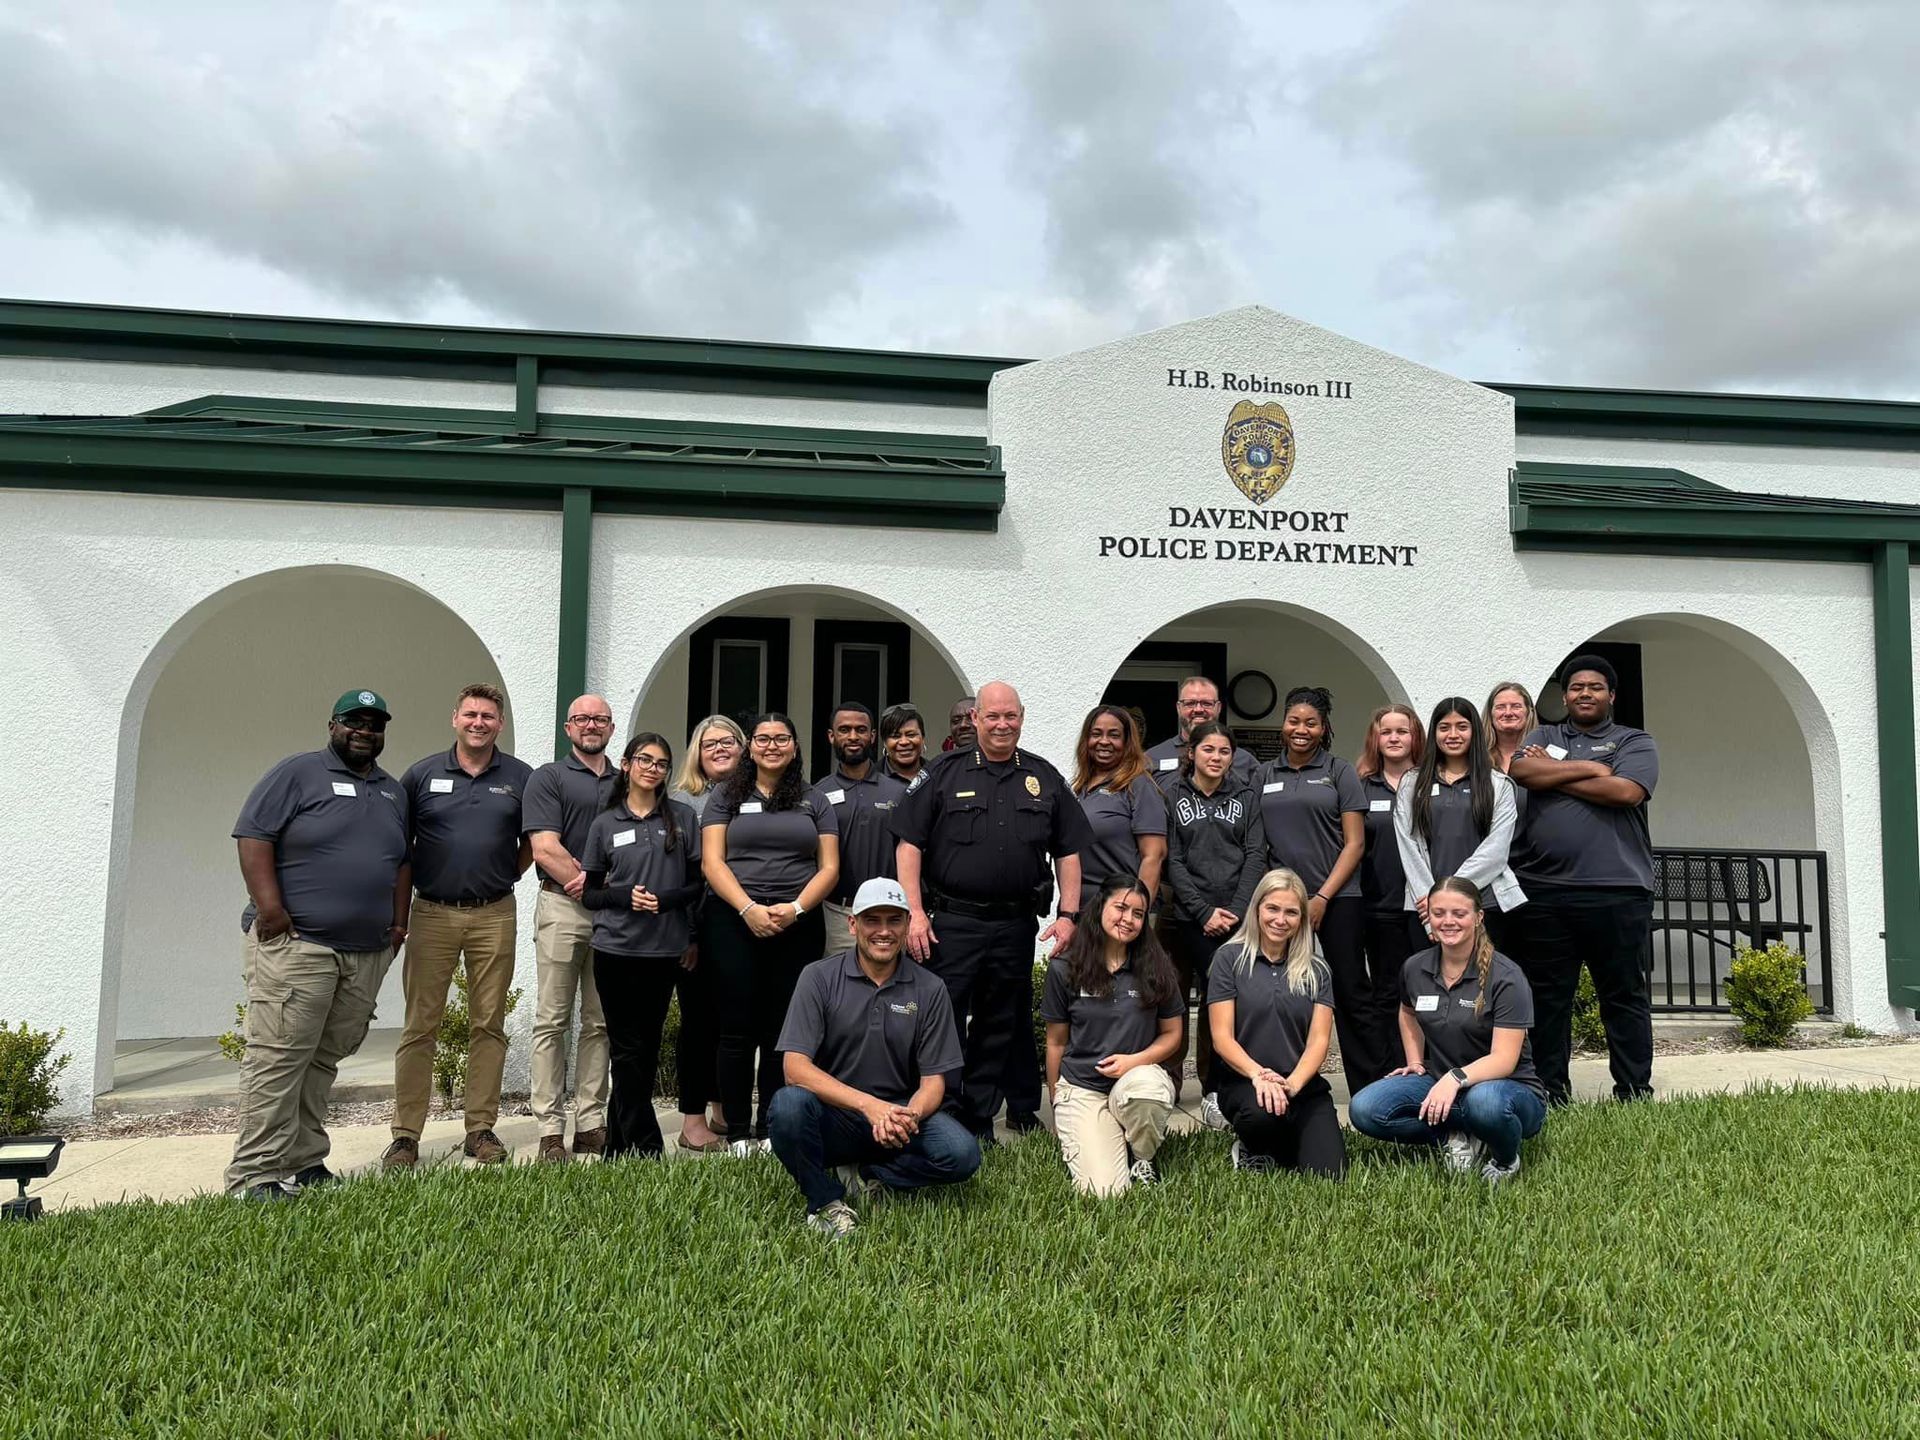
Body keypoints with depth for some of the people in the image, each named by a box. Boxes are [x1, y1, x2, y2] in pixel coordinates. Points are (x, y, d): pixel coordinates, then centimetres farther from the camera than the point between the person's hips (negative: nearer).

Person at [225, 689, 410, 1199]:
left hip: (368, 951, 6)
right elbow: (253, 836, -7)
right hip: (295, 943, -6)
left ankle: (305, 1162, 15)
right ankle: (254, 1176, -5)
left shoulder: (394, 792, 20)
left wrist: (398, 923, 15)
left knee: (325, 1060, 9)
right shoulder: (298, 773, 0)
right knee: (278, 1057, -9)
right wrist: (269, 907, -15)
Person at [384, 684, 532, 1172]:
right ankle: (405, 1134, 7)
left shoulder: (520, 778, 5)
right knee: (420, 1025, 0)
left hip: (495, 916, 1)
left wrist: (506, 876, 7)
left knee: (488, 1024, 6)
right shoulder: (423, 774, 4)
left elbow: (533, 842, 16)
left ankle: (481, 1129, 15)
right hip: (432, 913, -1)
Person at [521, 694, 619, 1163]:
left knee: (600, 1023, 6)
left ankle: (591, 1123, 11)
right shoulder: (549, 778, 4)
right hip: (562, 908, -4)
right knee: (552, 1021, -1)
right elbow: (544, 848, -7)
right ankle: (550, 1128, 3)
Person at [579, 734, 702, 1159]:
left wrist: (665, 899, -14)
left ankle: (619, 1147, 20)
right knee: (628, 1050, 1)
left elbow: (698, 883, 4)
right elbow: (590, 893, 6)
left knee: (645, 1048, 8)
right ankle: (645, 1148, 8)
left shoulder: (682, 817, 5)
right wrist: (625, 896, -13)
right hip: (616, 949, -1)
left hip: (665, 949, 1)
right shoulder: (605, 824, 5)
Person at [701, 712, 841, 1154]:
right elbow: (712, 861, 1)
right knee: (738, 1030, -1)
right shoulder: (727, 798, 10)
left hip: (799, 925, 1)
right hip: (736, 922, -1)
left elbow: (829, 868, 7)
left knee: (783, 1033, 2)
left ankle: (771, 1131, 9)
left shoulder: (815, 803, 13)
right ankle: (738, 1134, 6)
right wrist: (749, 909, -13)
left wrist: (794, 909, -10)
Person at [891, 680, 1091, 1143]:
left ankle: (980, 1118, 23)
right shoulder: (945, 775, 3)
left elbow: (1068, 852, 11)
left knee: (1000, 1027, 10)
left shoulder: (1045, 779, 10)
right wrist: (915, 912, -8)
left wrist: (1068, 915, 2)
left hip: (1015, 926, 3)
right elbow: (909, 844, -1)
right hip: (952, 922, -2)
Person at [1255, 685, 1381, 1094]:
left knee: (1352, 995, -1)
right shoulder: (1265, 775, 12)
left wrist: (1322, 898, -9)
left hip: (1337, 899, -3)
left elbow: (1354, 843, -1)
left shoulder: (1339, 772, 4)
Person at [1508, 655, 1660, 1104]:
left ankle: (1634, 1093, 15)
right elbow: (1520, 772, -4)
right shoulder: (1543, 737, 18)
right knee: (1546, 998, 6)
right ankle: (1551, 1092, 15)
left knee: (1624, 997, 5)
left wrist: (1553, 774, -2)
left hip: (1617, 891, -2)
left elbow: (1625, 792, -10)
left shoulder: (1636, 743, 9)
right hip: (1543, 891, 2)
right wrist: (1589, 768, -6)